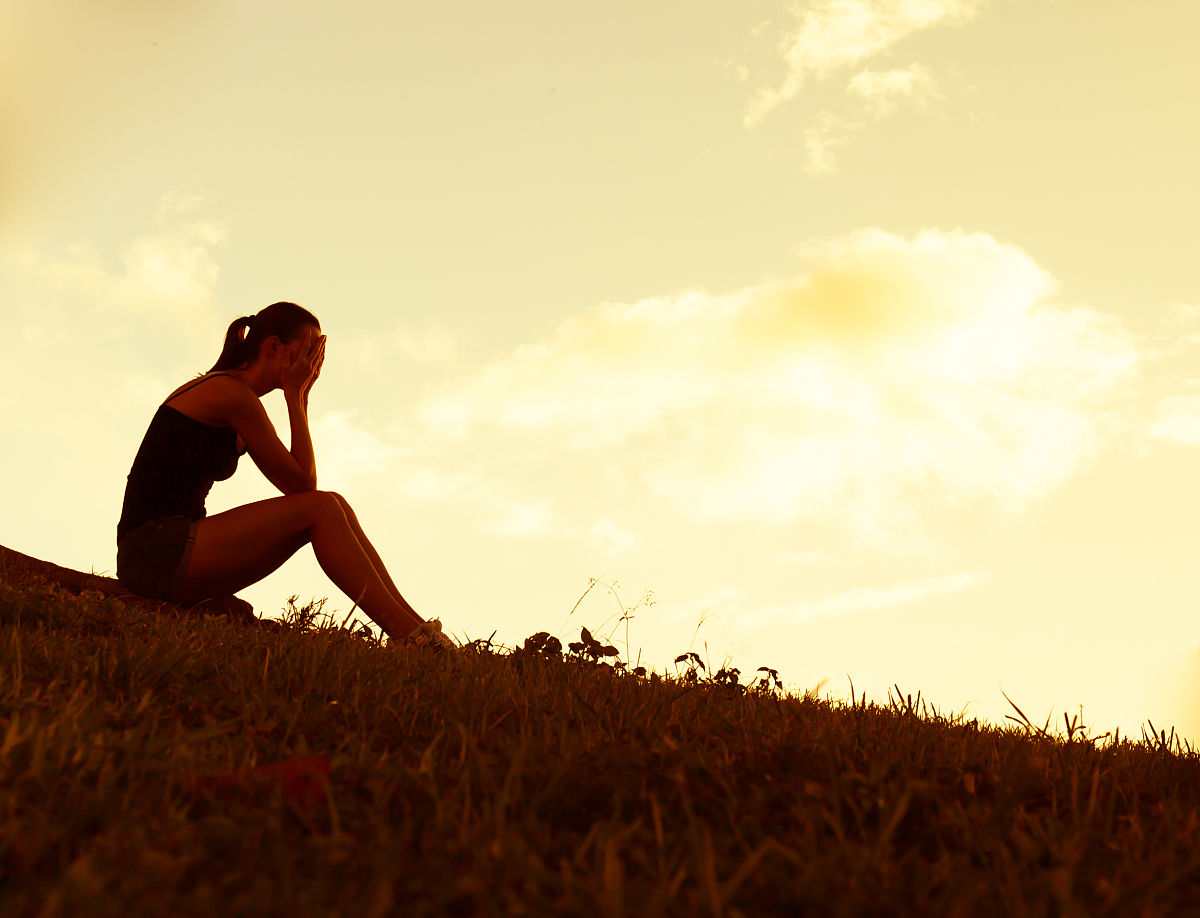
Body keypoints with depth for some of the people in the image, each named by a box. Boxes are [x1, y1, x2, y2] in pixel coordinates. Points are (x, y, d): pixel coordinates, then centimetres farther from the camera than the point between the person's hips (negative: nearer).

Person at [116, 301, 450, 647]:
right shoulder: (231, 392, -10)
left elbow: (298, 482, 15)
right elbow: (302, 483, -9)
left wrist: (301, 396, 10)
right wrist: (295, 394, -3)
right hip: (156, 550, -9)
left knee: (333, 506, 1)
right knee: (319, 509, -17)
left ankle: (413, 625, -4)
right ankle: (411, 637, -19)